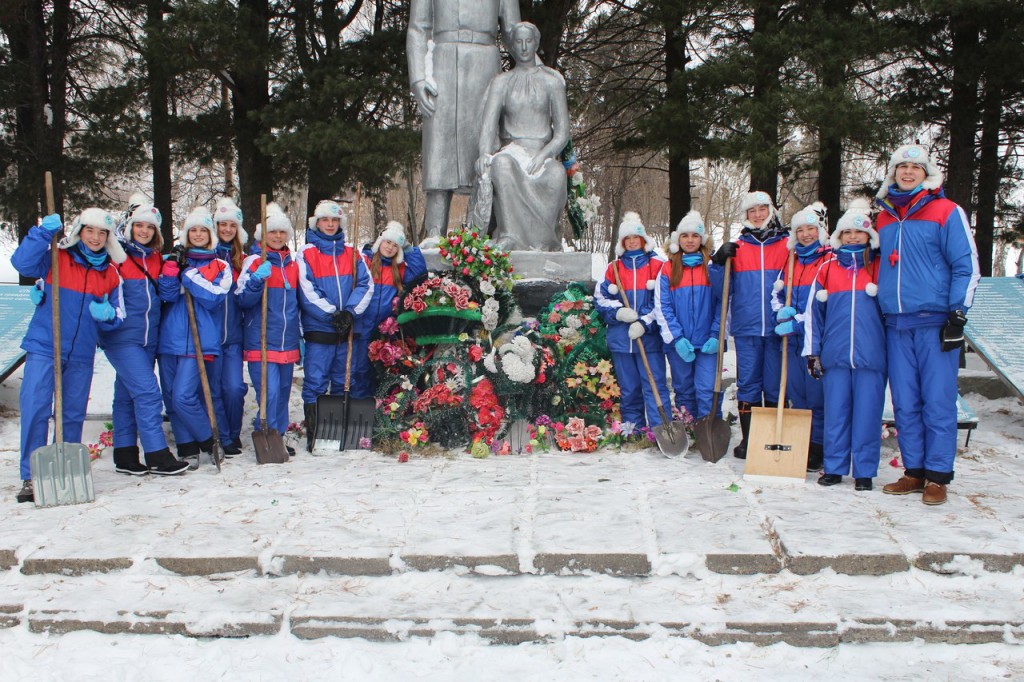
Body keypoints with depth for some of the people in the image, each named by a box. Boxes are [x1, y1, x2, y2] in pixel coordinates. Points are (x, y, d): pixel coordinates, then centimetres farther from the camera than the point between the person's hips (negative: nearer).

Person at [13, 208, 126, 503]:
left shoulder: (110, 273, 9)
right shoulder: (55, 259, -1)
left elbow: (118, 316, 13)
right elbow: (22, 262, -19)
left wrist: (108, 315, -10)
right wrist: (44, 233, -26)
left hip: (82, 354, 4)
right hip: (44, 348, -4)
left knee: (74, 415, 10)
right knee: (35, 409, -11)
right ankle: (30, 477, -4)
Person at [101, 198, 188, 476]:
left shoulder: (156, 259, 13)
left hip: (148, 338, 6)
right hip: (122, 338, -6)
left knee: (127, 394, 13)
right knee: (147, 392, -13)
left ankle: (125, 456, 17)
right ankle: (157, 456, -10)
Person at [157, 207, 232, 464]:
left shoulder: (221, 267, 7)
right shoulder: (174, 261, 14)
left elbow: (214, 299, -9)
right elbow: (167, 294, -1)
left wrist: (190, 275, -11)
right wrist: (173, 265, -13)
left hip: (199, 341, -4)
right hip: (170, 338, 4)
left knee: (183, 397, -14)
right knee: (171, 398, 3)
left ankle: (209, 441, 5)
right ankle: (188, 448, 14)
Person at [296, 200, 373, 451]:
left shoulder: (352, 254, 11)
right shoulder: (306, 254, 0)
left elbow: (366, 285, 1)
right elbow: (307, 291, -9)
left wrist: (350, 312, -13)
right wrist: (332, 314, -15)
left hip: (346, 329, 4)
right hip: (318, 329, -4)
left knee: (343, 383, 10)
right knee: (315, 383, -4)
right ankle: (313, 437, 0)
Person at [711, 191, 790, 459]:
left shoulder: (787, 245, 7)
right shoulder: (737, 247, 11)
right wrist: (720, 261, -6)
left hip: (777, 326, -1)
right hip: (746, 327, 1)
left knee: (775, 384, 4)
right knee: (747, 383, 4)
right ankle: (748, 438, 11)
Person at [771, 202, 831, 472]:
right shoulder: (791, 261, 16)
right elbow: (777, 295, 19)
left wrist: (797, 322, -16)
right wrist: (782, 313, -3)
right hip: (792, 339, 6)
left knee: (816, 395, -5)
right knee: (796, 395, 10)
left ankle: (817, 450, 3)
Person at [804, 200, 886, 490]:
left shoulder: (880, 268, 6)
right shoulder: (827, 268, 8)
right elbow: (813, 312, 9)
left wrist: (892, 352, 9)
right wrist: (812, 351, 5)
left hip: (870, 355, -1)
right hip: (834, 355, 1)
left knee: (867, 412, 2)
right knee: (835, 412, 5)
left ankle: (865, 471, 11)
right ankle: (834, 467, 15)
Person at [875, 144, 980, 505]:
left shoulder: (946, 211, 1)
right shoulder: (885, 217, 15)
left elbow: (967, 266, -2)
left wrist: (957, 314, -9)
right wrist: (878, 313, 19)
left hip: (935, 322, -5)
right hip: (896, 325, 5)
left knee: (938, 401, -3)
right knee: (905, 404, 6)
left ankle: (938, 475, 4)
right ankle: (913, 471, 15)